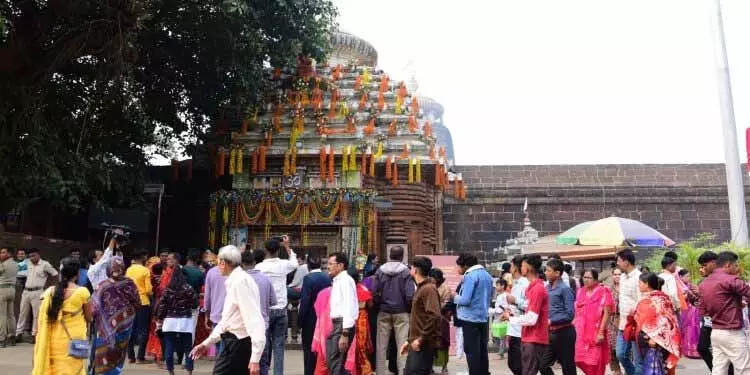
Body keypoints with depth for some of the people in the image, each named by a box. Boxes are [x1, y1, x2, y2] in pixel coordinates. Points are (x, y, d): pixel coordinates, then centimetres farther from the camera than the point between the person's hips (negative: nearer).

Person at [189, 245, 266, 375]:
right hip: (233, 341, 10)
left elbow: (254, 320, -24)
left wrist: (255, 358, -28)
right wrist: (207, 343, 24)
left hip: (238, 344, -10)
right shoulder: (234, 281, 16)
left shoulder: (241, 281, -16)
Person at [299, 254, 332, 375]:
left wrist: (301, 319, -11)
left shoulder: (308, 278, -15)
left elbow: (304, 300, -18)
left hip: (310, 319, -5)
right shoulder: (327, 277, 1)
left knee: (309, 349, 3)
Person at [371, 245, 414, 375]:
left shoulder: (380, 270, 0)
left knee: (381, 345, 9)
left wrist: (378, 307, 9)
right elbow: (409, 295, -11)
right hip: (401, 312, -2)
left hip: (384, 311, 2)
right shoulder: (405, 271, -7)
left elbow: (375, 293, -3)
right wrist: (409, 309, 4)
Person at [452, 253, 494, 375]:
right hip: (484, 318, 8)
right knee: (482, 350, 15)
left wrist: (455, 297, -2)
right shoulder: (487, 275, 10)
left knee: (472, 351, 1)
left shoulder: (470, 276, -16)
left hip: (471, 319, -8)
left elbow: (465, 300, -20)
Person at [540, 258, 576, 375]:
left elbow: (570, 314, -18)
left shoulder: (565, 289, -14)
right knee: (543, 365, 8)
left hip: (564, 332, -7)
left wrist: (551, 321, -18)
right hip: (550, 333, 7)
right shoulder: (547, 288, 8)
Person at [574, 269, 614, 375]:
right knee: (582, 360, 6)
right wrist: (574, 328, 7)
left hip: (596, 333, -5)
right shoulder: (580, 292, 10)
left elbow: (606, 313, -12)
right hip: (582, 333, 5)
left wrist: (601, 332, -17)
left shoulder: (603, 292, -7)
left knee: (596, 362, 2)